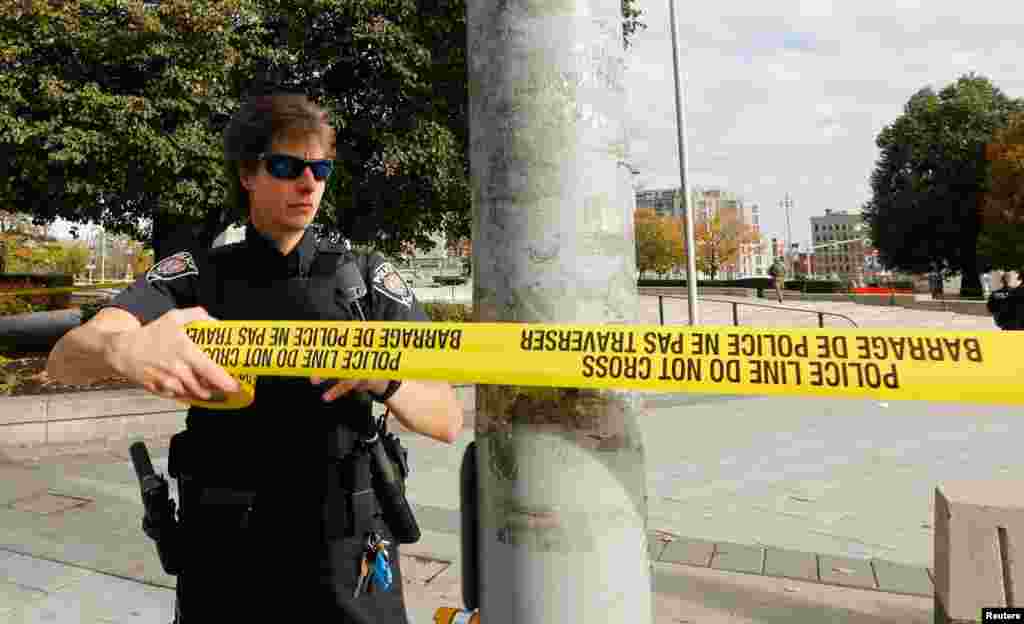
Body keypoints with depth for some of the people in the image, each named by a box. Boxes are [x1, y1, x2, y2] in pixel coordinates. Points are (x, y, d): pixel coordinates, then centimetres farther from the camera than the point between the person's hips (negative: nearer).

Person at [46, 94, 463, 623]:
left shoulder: (368, 277, -5)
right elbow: (66, 359, -16)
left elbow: (447, 420, -9)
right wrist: (123, 349, -39)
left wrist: (383, 380, -29)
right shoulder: (192, 275, -2)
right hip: (222, 560, 1)